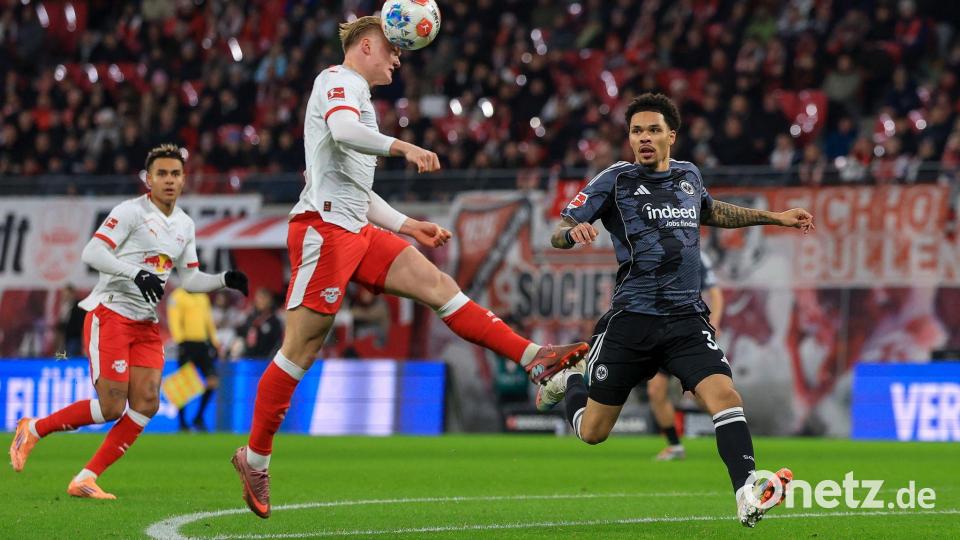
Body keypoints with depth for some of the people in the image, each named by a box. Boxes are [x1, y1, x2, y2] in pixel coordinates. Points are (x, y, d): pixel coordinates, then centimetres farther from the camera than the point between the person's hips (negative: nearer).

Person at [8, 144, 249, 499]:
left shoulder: (185, 226, 14)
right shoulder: (131, 211, -9)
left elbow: (190, 280, 20)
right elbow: (91, 253, -19)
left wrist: (225, 280, 3)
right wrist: (137, 273, -30)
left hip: (146, 324, 7)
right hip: (110, 314, -7)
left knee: (146, 403, -8)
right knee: (112, 407, -14)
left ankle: (86, 480, -3)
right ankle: (33, 429, 7)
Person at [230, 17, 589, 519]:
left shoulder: (356, 94, 27)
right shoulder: (340, 81, -2)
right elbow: (342, 132, -26)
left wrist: (409, 226, 26)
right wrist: (402, 147, -33)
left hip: (357, 230, 10)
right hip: (324, 228, -10)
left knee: (438, 285, -3)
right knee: (301, 348, -8)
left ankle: (535, 359, -10)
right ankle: (255, 456, 0)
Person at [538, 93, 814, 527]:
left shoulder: (688, 176, 12)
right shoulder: (616, 180, -2)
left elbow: (710, 212, 36)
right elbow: (559, 233, -6)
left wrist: (774, 217, 34)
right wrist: (574, 232, -30)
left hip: (686, 319, 3)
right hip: (632, 319, -2)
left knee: (723, 393, -24)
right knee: (592, 432, 6)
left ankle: (748, 495, -30)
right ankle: (571, 382, 40)